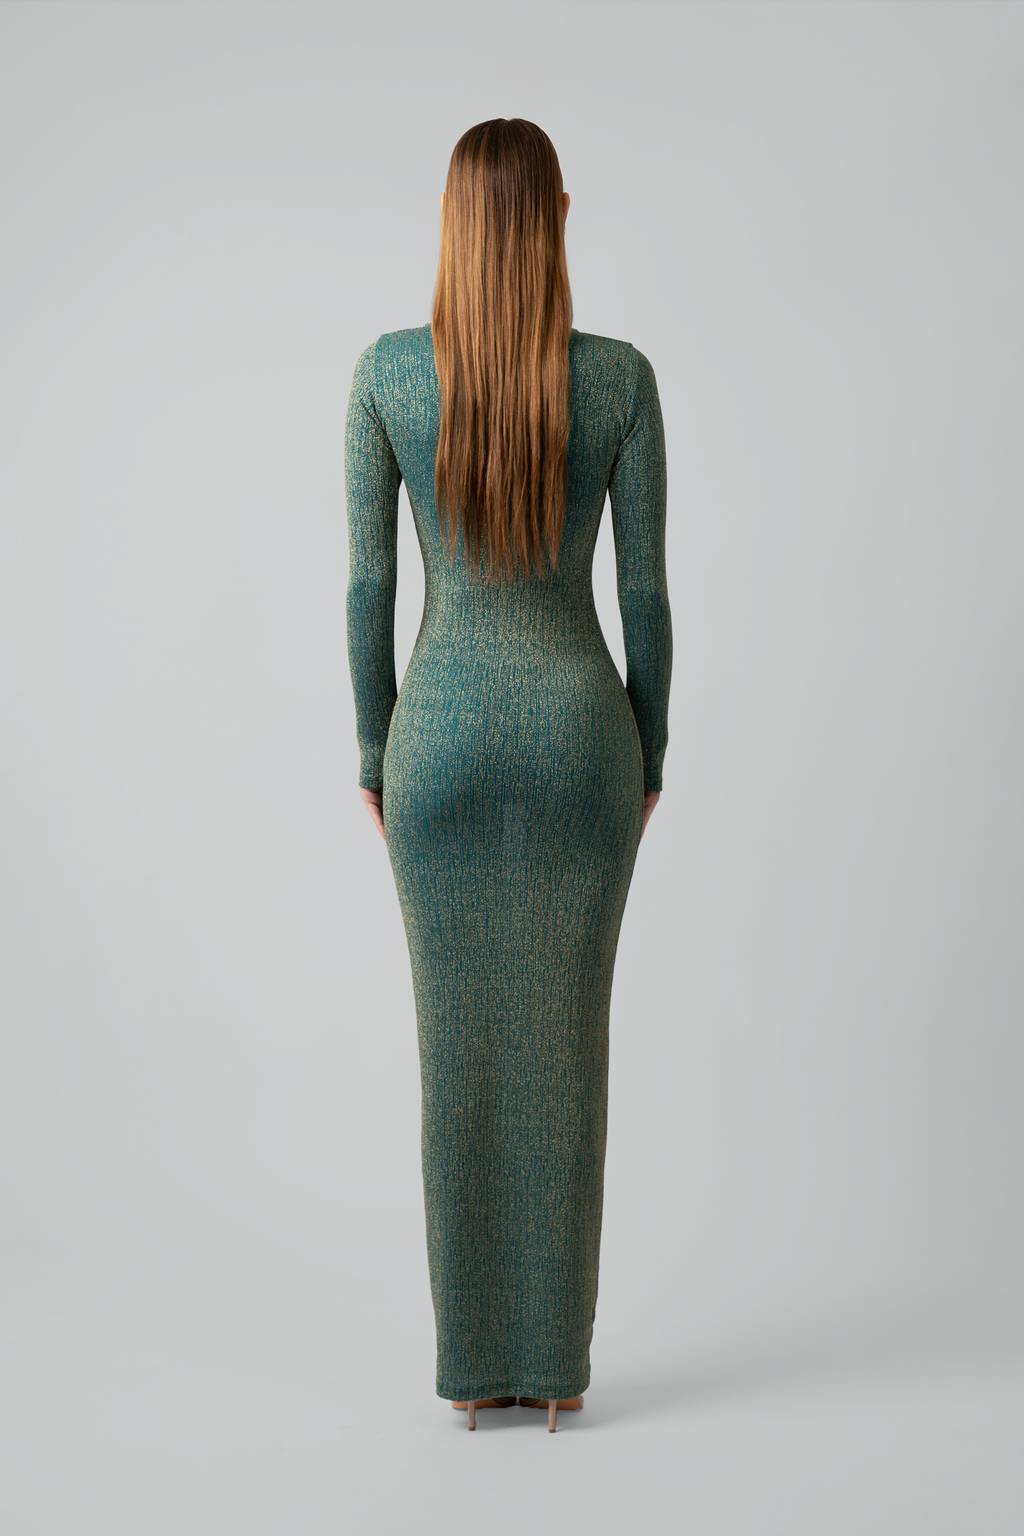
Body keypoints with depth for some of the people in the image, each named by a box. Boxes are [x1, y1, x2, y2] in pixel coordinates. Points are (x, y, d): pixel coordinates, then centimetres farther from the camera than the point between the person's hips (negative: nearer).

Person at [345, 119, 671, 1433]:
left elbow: (368, 582, -3)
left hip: (442, 736, 0)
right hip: (582, 731, 0)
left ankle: (473, 1361, 16)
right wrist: (650, 753, 10)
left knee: (457, 1046, 9)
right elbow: (644, 587, -3)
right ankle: (558, 1359, 17)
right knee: (567, 1045, 9)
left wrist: (374, 753, 8)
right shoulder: (623, 377, -6)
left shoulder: (385, 372, -6)